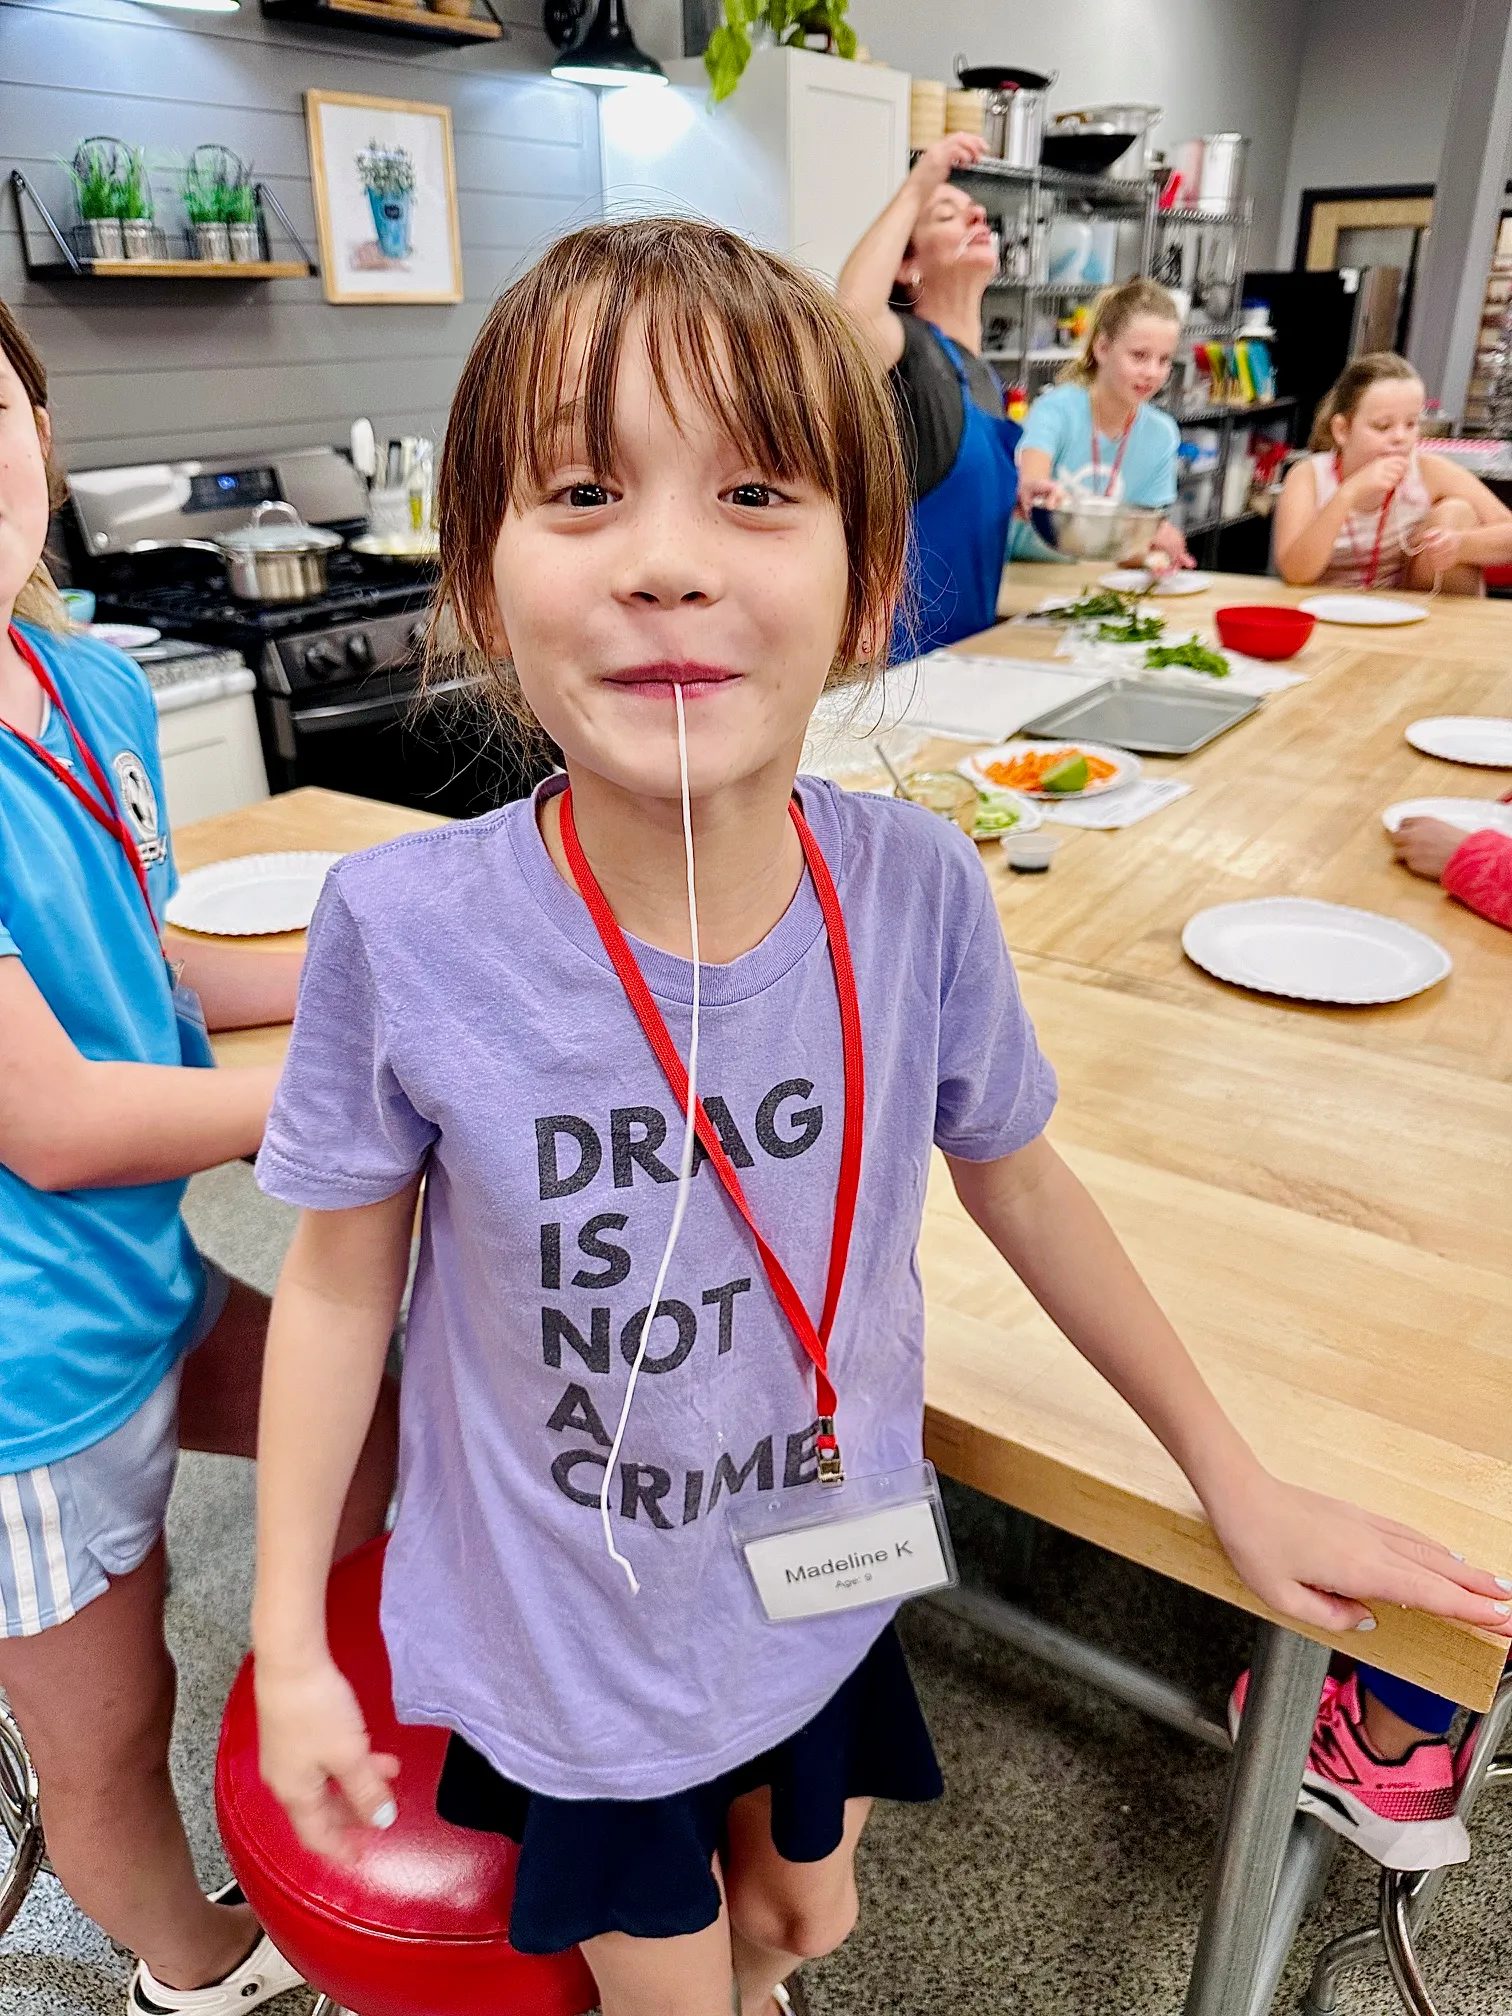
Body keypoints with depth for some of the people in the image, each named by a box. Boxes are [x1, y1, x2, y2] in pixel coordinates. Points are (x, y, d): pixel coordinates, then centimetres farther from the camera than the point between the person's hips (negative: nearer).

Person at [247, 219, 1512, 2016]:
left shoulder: (919, 889, -21)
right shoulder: (403, 928, -26)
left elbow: (1016, 1183, -4)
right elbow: (341, 1274, -11)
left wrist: (1233, 1480, 5)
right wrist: (285, 1640, -4)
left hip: (821, 1593, 3)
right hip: (562, 1643, -2)